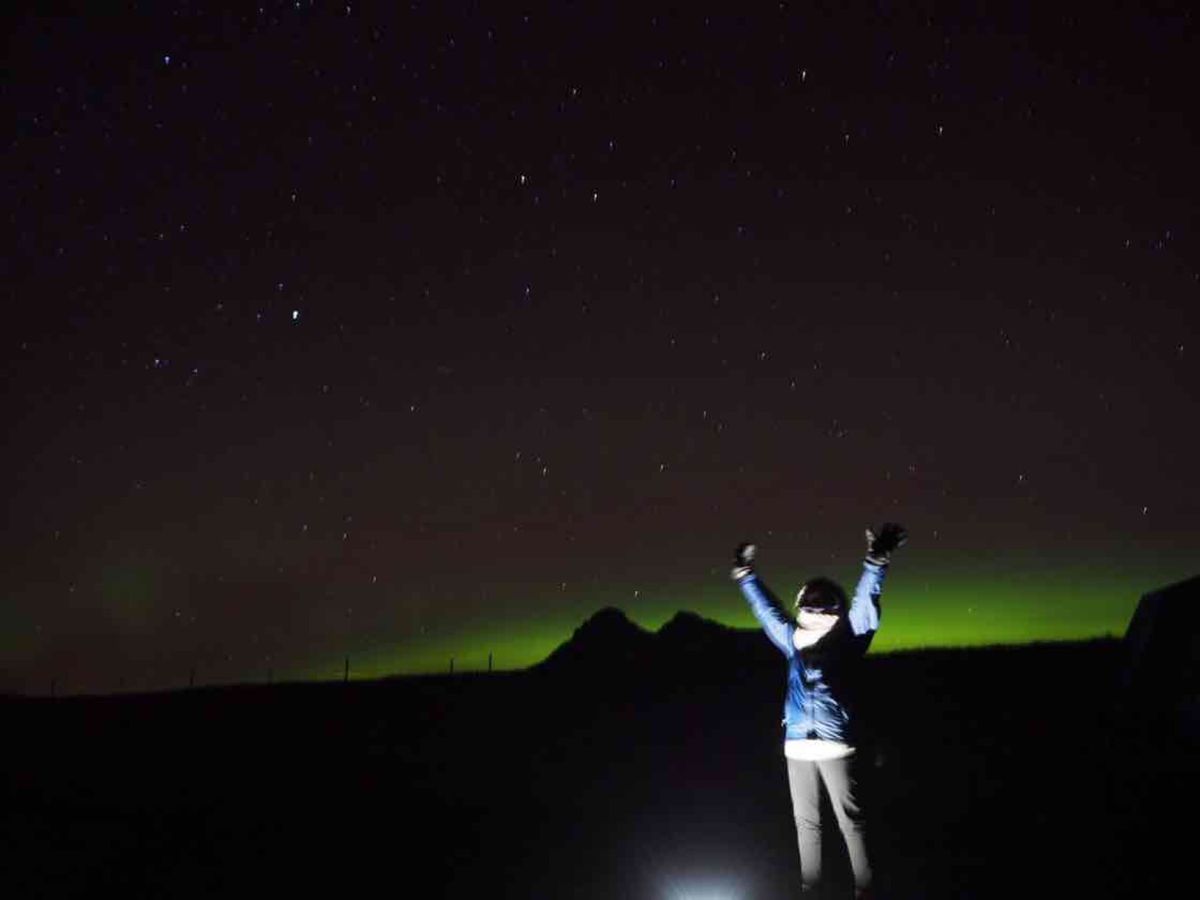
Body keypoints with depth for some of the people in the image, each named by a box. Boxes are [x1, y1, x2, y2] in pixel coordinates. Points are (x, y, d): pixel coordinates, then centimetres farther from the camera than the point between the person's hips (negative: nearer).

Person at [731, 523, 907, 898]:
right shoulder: (794, 644, 8)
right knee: (805, 821, 13)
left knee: (849, 820, 2)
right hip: (797, 746, 4)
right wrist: (745, 574, 24)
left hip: (834, 745, -4)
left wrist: (876, 560, -18)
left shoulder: (846, 642, -1)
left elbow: (865, 601, -9)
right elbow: (767, 609, 18)